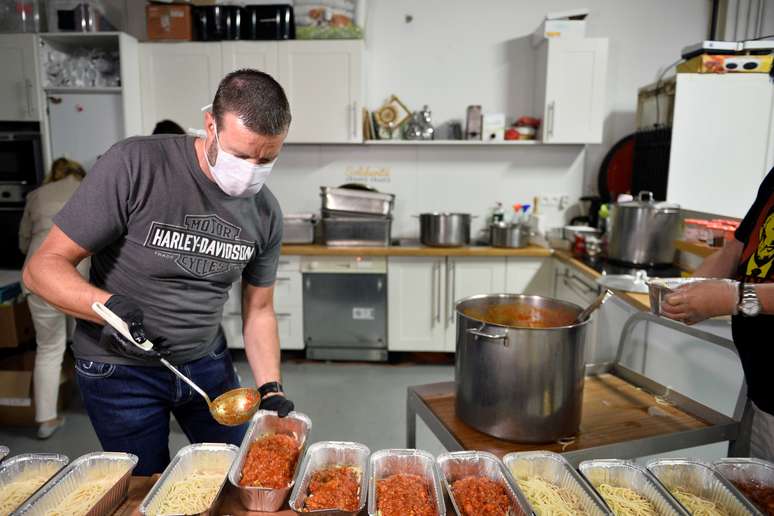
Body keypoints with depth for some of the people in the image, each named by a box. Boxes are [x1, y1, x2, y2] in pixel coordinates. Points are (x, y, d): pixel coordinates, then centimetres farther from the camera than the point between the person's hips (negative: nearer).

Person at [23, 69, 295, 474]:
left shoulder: (265, 212, -8)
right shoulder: (134, 166, -23)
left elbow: (258, 309, 1)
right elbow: (43, 267, -18)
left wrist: (270, 390, -8)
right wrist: (110, 306, -36)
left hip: (207, 362, 4)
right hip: (119, 369, -3)